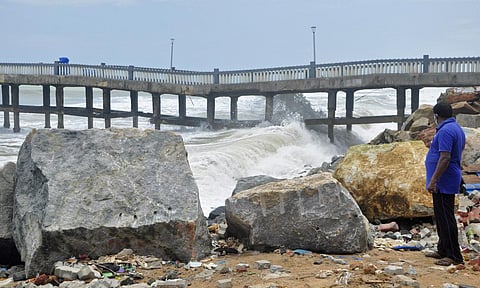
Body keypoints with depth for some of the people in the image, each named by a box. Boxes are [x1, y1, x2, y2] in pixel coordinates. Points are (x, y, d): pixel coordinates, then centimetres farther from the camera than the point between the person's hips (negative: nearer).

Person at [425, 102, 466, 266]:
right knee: (442, 217, 17)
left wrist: (433, 180, -24)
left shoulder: (446, 131, -18)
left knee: (445, 218, -8)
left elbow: (445, 158, -26)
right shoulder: (457, 129, 15)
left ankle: (454, 256, -5)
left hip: (443, 183, -11)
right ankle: (443, 251, 26)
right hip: (448, 183, 11)